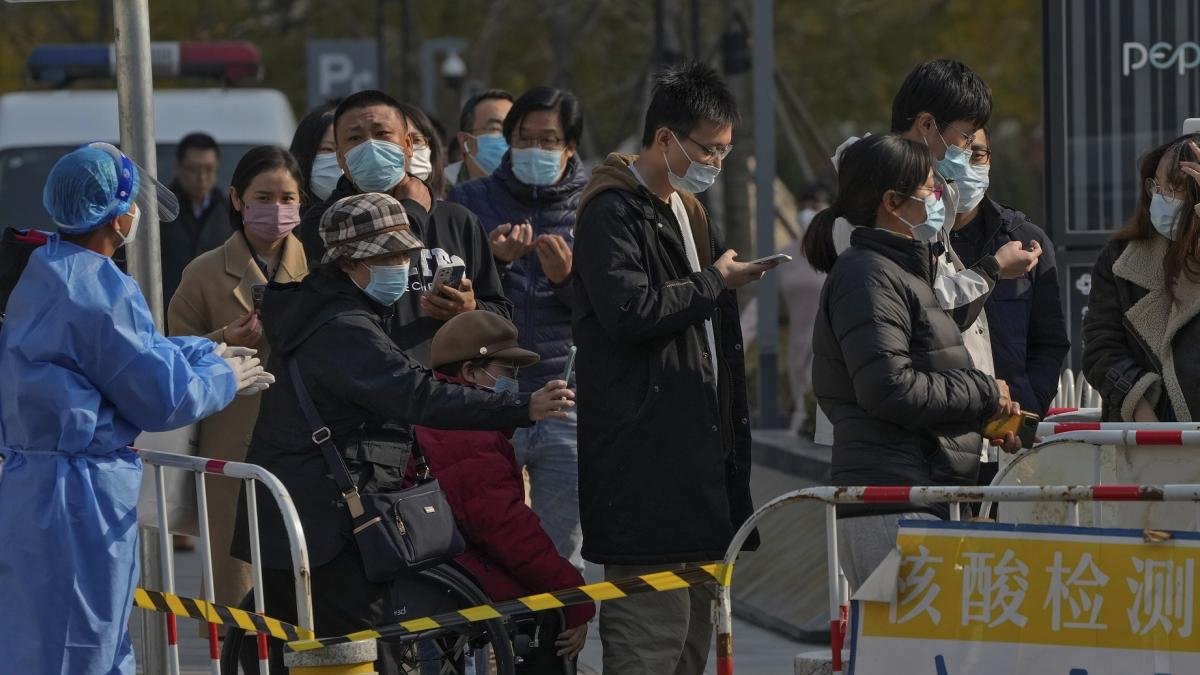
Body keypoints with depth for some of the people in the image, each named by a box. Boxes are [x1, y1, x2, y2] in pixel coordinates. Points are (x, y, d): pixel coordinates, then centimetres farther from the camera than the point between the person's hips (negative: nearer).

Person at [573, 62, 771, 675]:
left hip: (697, 452, 10)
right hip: (644, 461, -10)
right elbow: (629, 311, -23)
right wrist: (715, 282, -10)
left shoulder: (688, 212, 22)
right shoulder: (612, 212, -9)